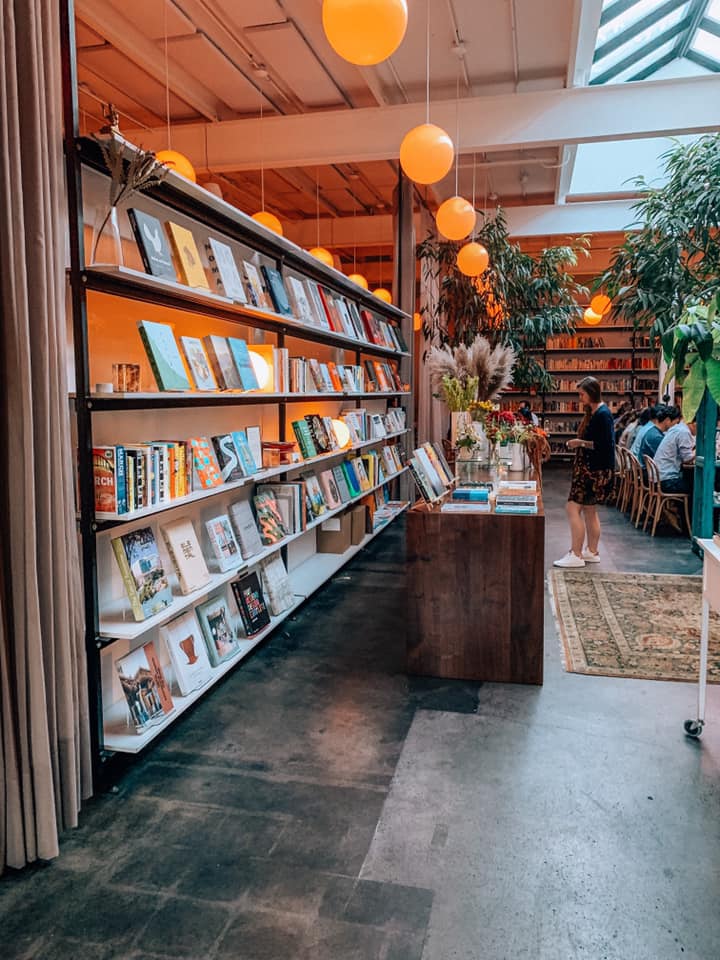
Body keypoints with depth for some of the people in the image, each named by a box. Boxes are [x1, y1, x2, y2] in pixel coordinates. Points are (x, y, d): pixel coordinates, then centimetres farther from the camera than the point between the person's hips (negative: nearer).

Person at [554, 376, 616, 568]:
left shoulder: (602, 414, -16)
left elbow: (605, 445, -22)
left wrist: (581, 443, -17)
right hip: (589, 469, 10)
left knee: (573, 508, -11)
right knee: (589, 510, 15)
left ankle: (576, 555, -6)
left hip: (595, 471, -10)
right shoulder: (592, 412, 13)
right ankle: (592, 552, 24)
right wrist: (578, 444, 8)